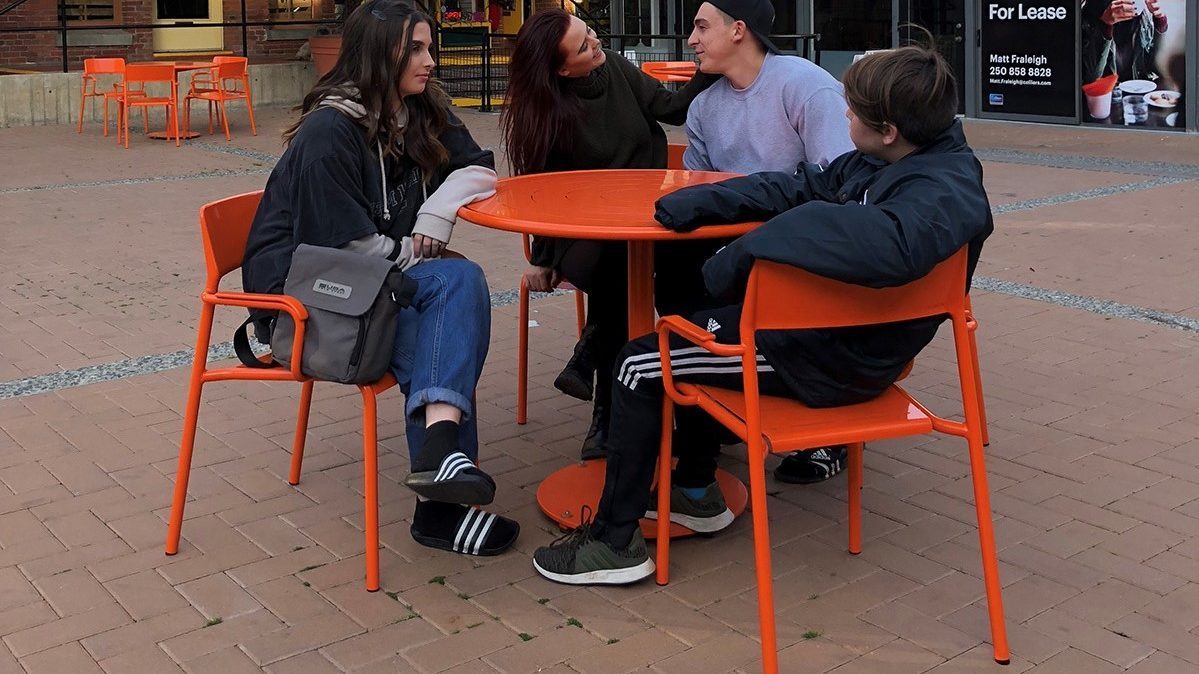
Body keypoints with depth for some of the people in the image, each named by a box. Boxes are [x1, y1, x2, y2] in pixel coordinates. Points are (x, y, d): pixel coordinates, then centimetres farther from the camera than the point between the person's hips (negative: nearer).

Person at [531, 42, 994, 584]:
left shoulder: (946, 192, -26)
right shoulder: (878, 163, 3)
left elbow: (892, 244, -47)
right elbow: (801, 188, 10)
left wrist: (755, 244, -38)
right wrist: (703, 202, -4)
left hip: (834, 361, -10)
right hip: (823, 324, 10)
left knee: (640, 365, -3)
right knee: (698, 320, 29)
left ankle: (614, 542, 8)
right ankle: (697, 489, 35)